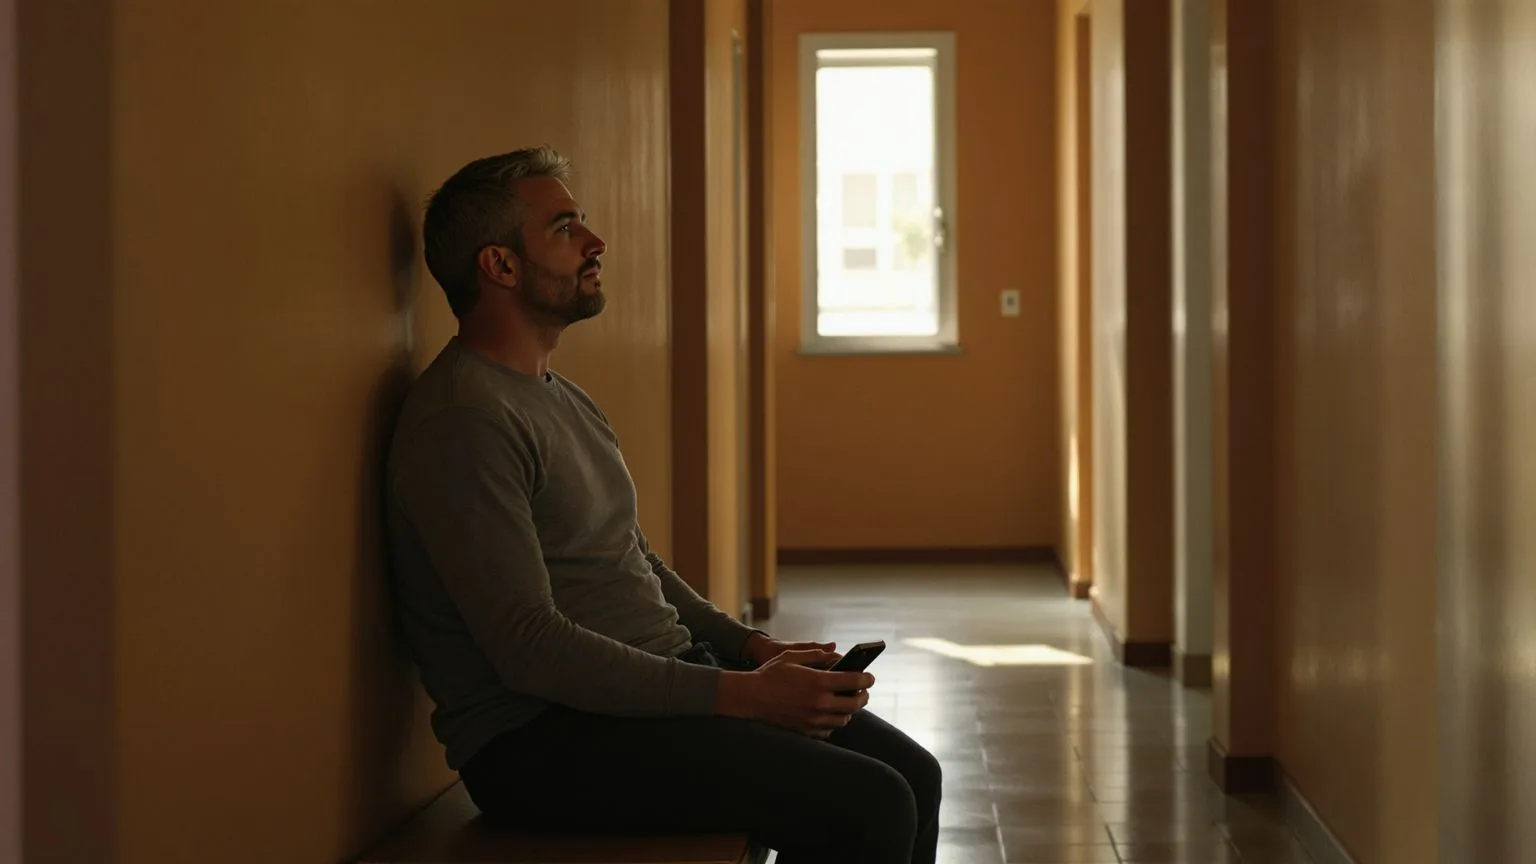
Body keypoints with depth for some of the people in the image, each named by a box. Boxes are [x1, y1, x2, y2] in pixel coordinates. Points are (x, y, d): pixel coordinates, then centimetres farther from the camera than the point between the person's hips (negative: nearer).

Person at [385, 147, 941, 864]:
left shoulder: (565, 401, 18)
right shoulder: (464, 421, -16)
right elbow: (528, 647, -23)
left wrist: (750, 647, 7)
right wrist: (740, 696, -22)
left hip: (662, 684, 10)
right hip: (544, 738, -10)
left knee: (912, 775, 1)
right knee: (869, 806, -21)